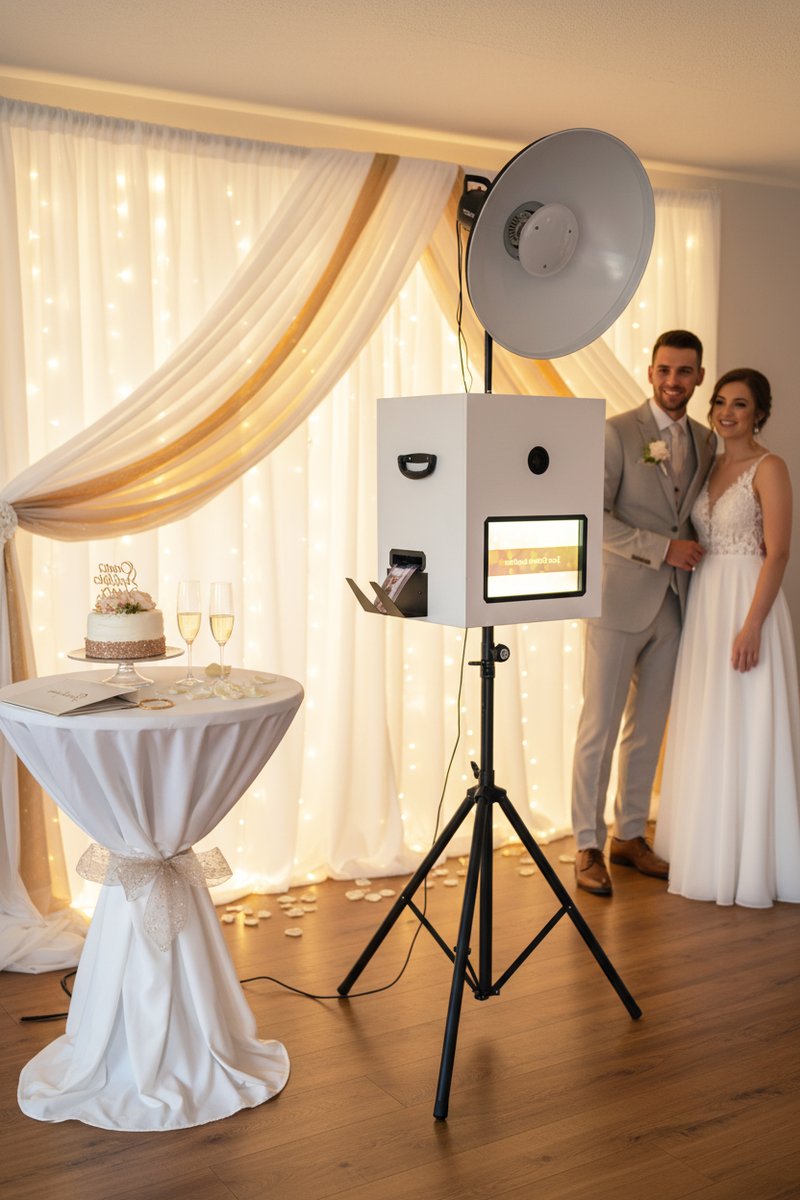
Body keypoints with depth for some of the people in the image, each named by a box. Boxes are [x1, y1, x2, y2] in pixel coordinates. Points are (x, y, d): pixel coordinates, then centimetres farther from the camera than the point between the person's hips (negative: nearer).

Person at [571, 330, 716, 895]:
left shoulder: (704, 441, 12)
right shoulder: (617, 432, -7)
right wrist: (663, 548, -18)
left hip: (672, 607, 6)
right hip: (620, 601, -6)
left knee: (649, 729, 13)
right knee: (600, 728, -1)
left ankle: (630, 835, 25)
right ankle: (588, 846, 10)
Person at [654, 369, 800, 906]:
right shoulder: (712, 466, 13)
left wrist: (752, 626, -21)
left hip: (748, 603, -7)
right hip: (705, 605, 7)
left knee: (746, 733, -2)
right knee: (707, 733, 12)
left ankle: (750, 864, 9)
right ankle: (709, 851, 25)